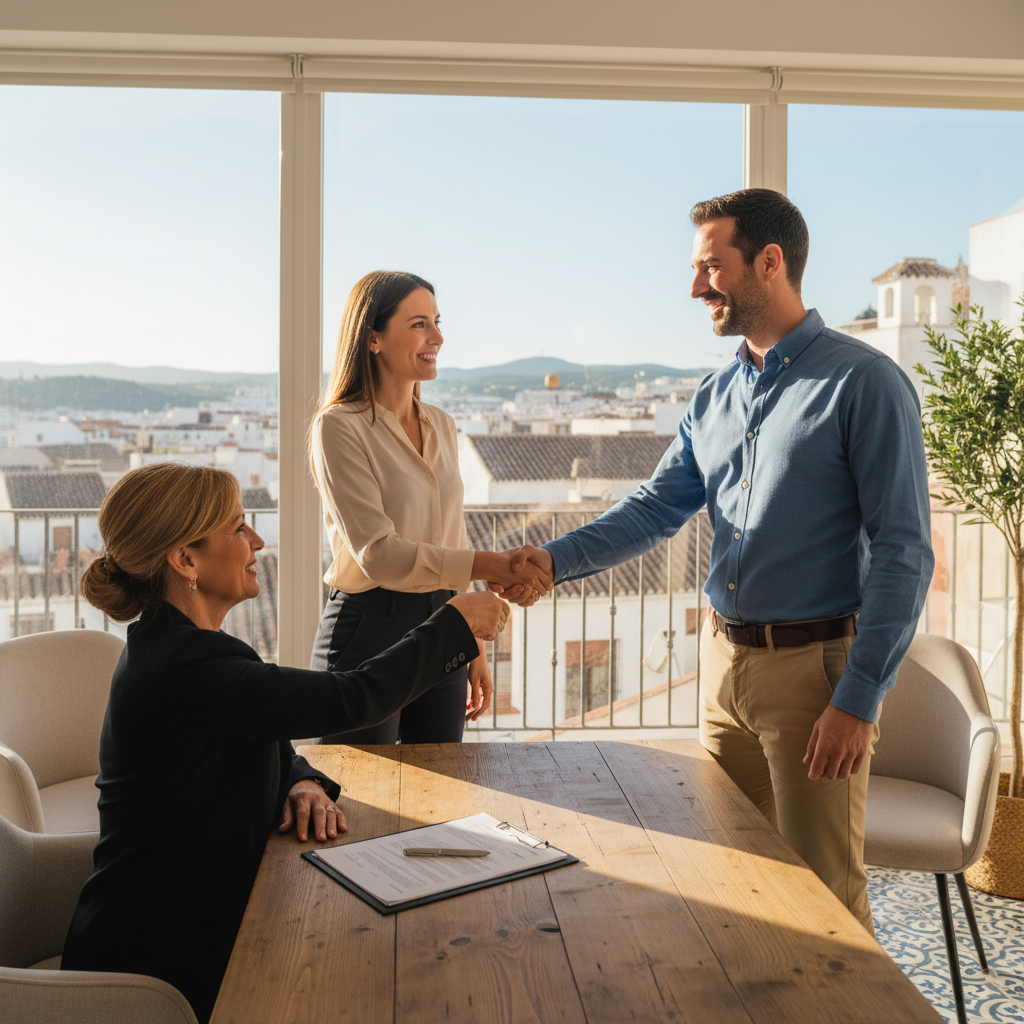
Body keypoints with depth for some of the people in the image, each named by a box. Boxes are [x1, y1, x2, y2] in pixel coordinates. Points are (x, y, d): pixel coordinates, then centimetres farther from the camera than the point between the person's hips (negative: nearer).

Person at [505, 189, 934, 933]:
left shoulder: (863, 382, -11)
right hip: (724, 657, 7)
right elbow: (657, 508, 8)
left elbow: (903, 551, -14)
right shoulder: (715, 398, 10)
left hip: (813, 667, -7)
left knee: (822, 890, 3)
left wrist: (858, 701, -18)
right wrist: (556, 558, -8)